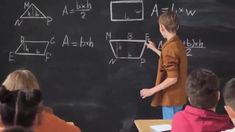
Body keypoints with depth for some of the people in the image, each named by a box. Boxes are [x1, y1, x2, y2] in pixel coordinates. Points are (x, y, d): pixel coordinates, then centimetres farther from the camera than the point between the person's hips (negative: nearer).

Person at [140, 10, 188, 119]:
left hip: (171, 98, -9)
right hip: (177, 96, 9)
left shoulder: (170, 47, -22)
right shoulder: (178, 44, 6)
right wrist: (154, 49, 35)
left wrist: (151, 91, -19)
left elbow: (172, 79, -25)